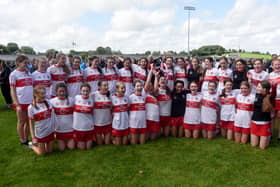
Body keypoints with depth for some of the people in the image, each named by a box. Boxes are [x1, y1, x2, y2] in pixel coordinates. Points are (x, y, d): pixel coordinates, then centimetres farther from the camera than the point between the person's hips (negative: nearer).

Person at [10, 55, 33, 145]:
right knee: (21, 122, 8)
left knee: (28, 121, 12)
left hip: (30, 102, 5)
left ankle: (26, 139, 27)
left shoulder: (28, 73, 11)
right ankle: (23, 141, 21)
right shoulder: (14, 74, -4)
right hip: (21, 103, -5)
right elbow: (12, 91, -6)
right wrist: (17, 104, -13)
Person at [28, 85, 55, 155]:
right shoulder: (31, 107, -15)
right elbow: (31, 124, -9)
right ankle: (33, 145, 38)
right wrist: (33, 138, -11)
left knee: (49, 151, 14)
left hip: (50, 132, 3)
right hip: (40, 134, -3)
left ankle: (44, 143, 42)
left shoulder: (48, 103, -5)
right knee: (42, 153, 11)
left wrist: (54, 129, 4)